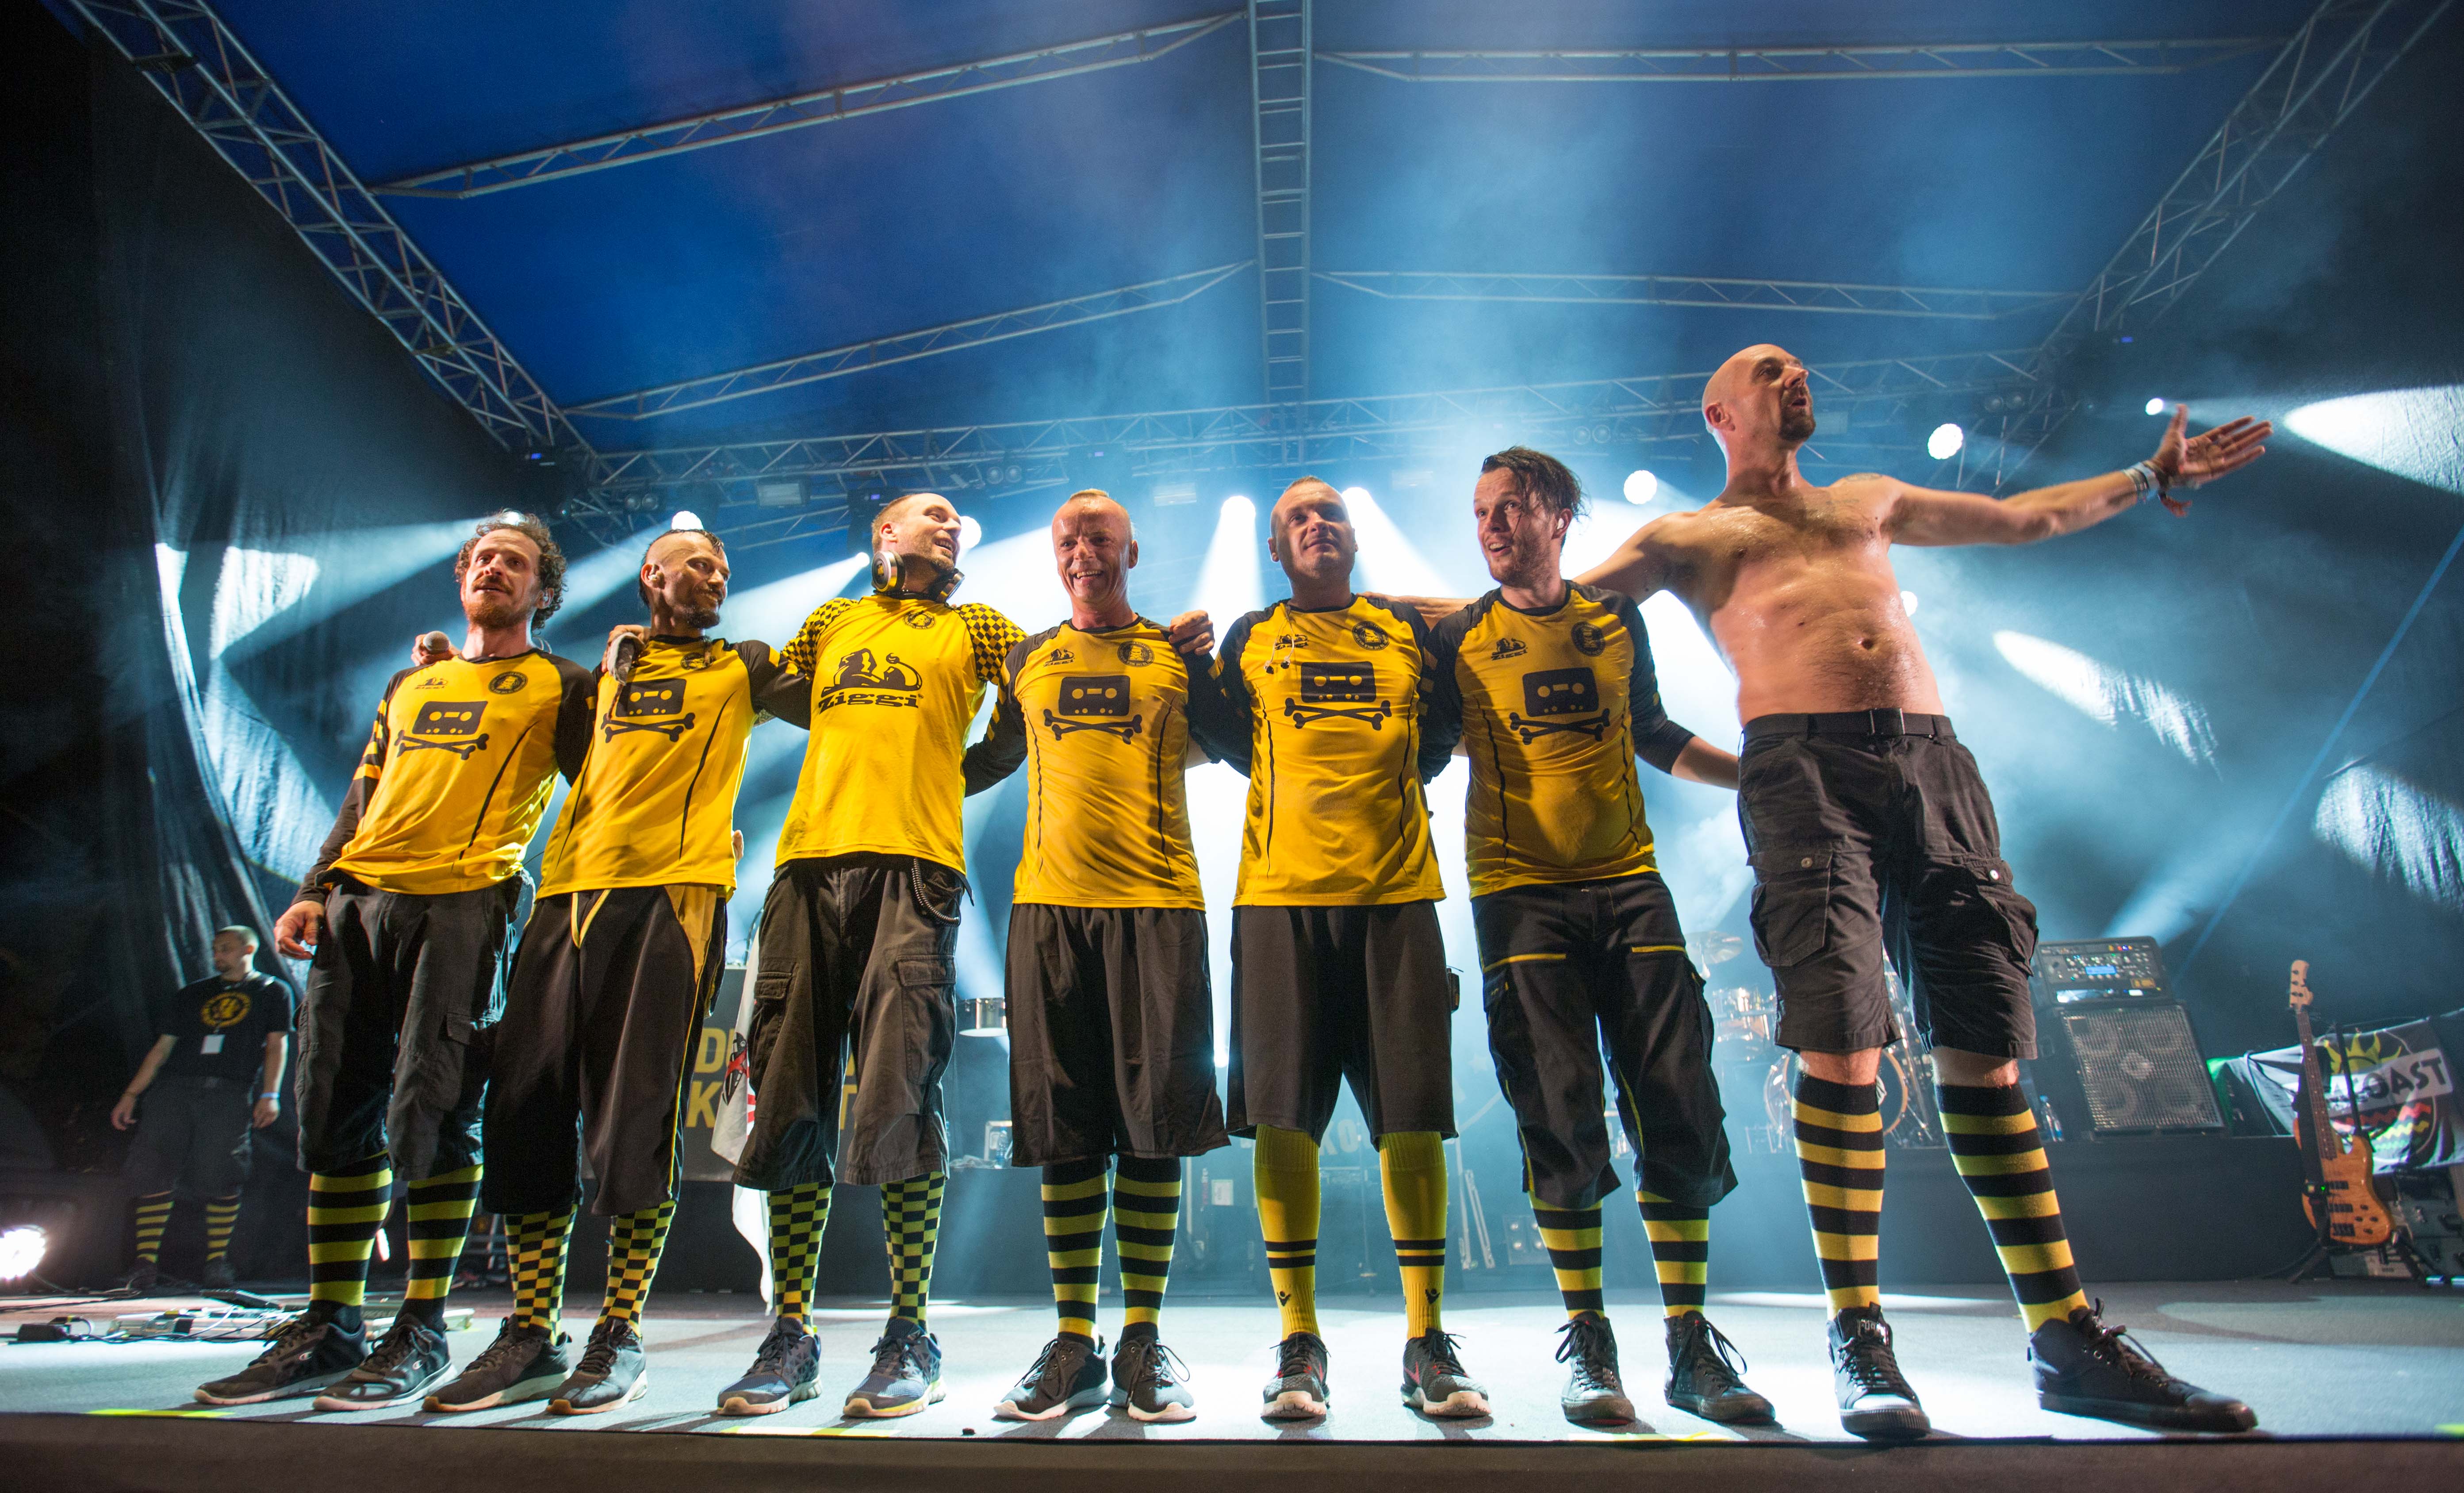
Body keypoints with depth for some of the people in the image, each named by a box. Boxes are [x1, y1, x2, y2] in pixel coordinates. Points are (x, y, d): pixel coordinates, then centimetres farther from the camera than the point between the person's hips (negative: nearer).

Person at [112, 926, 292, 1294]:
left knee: (219, 1178, -9)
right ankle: (146, 1263, -2)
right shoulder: (194, 994, 23)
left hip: (229, 1094, -3)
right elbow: (163, 1046, 21)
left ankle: (217, 1263, 2)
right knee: (152, 1170, -8)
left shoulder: (272, 992, 14)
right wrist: (132, 1094, 13)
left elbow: (276, 1044, 5)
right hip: (176, 1087, 3)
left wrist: (270, 1094, -6)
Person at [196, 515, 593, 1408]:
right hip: (357, 901, 6)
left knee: (429, 1115, -9)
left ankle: (421, 1328, 3)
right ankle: (326, 1331, 15)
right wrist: (315, 892, 14)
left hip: (461, 903, -6)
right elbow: (362, 799, 24)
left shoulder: (560, 687, 9)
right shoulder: (410, 685, 26)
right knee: (334, 1116, 5)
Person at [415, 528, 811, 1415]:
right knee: (525, 1109, 1)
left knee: (635, 1116, -6)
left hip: (671, 893, -4)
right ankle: (530, 1339, 12)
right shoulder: (604, 669, 25)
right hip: (569, 893, 4)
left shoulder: (741, 669, 16)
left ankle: (619, 1338, 5)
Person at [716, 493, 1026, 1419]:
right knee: (791, 1099, 1)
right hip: (810, 858, 3)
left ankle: (911, 1338, -1)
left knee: (897, 1094, -11)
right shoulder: (831, 622, 26)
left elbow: (1025, 722, 14)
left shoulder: (977, 628, 19)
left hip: (914, 865, -3)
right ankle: (790, 1338, 11)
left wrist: (947, 779, 11)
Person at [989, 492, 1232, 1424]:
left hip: (1158, 900, -1)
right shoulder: (1027, 660, 18)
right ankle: (1073, 1345, 12)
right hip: (1048, 901, 2)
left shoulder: (1181, 652, 13)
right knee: (1063, 1127, 2)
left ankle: (1144, 1340, 10)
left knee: (1155, 1120, -2)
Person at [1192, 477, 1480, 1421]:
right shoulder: (1248, 640, 14)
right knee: (1282, 1117, -2)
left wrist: (1383, 786, 9)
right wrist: (1301, 790, 8)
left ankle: (1427, 1342, 13)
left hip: (1396, 891, 1)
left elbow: (1439, 740, 19)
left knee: (1413, 1114, -1)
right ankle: (1298, 1343, 12)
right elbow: (1233, 744, 17)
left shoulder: (1409, 628, 15)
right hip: (1280, 894, 0)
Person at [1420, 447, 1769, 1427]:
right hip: (1520, 893, -2)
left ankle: (1691, 1344, 11)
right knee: (1562, 1118, -6)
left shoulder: (1617, 620, 12)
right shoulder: (1458, 638, 5)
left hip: (1628, 885, 3)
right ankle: (1586, 1340, 9)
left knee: (1678, 1108, -2)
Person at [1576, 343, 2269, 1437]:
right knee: (1841, 1047, -15)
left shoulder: (1871, 499, 32)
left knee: (1988, 1055, 2)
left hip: (1932, 762, 5)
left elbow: (2027, 518, 43)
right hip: (1804, 767, -4)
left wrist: (2150, 478, 48)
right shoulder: (1685, 538, 18)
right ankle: (1859, 1339, -5)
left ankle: (2068, 1343, 10)